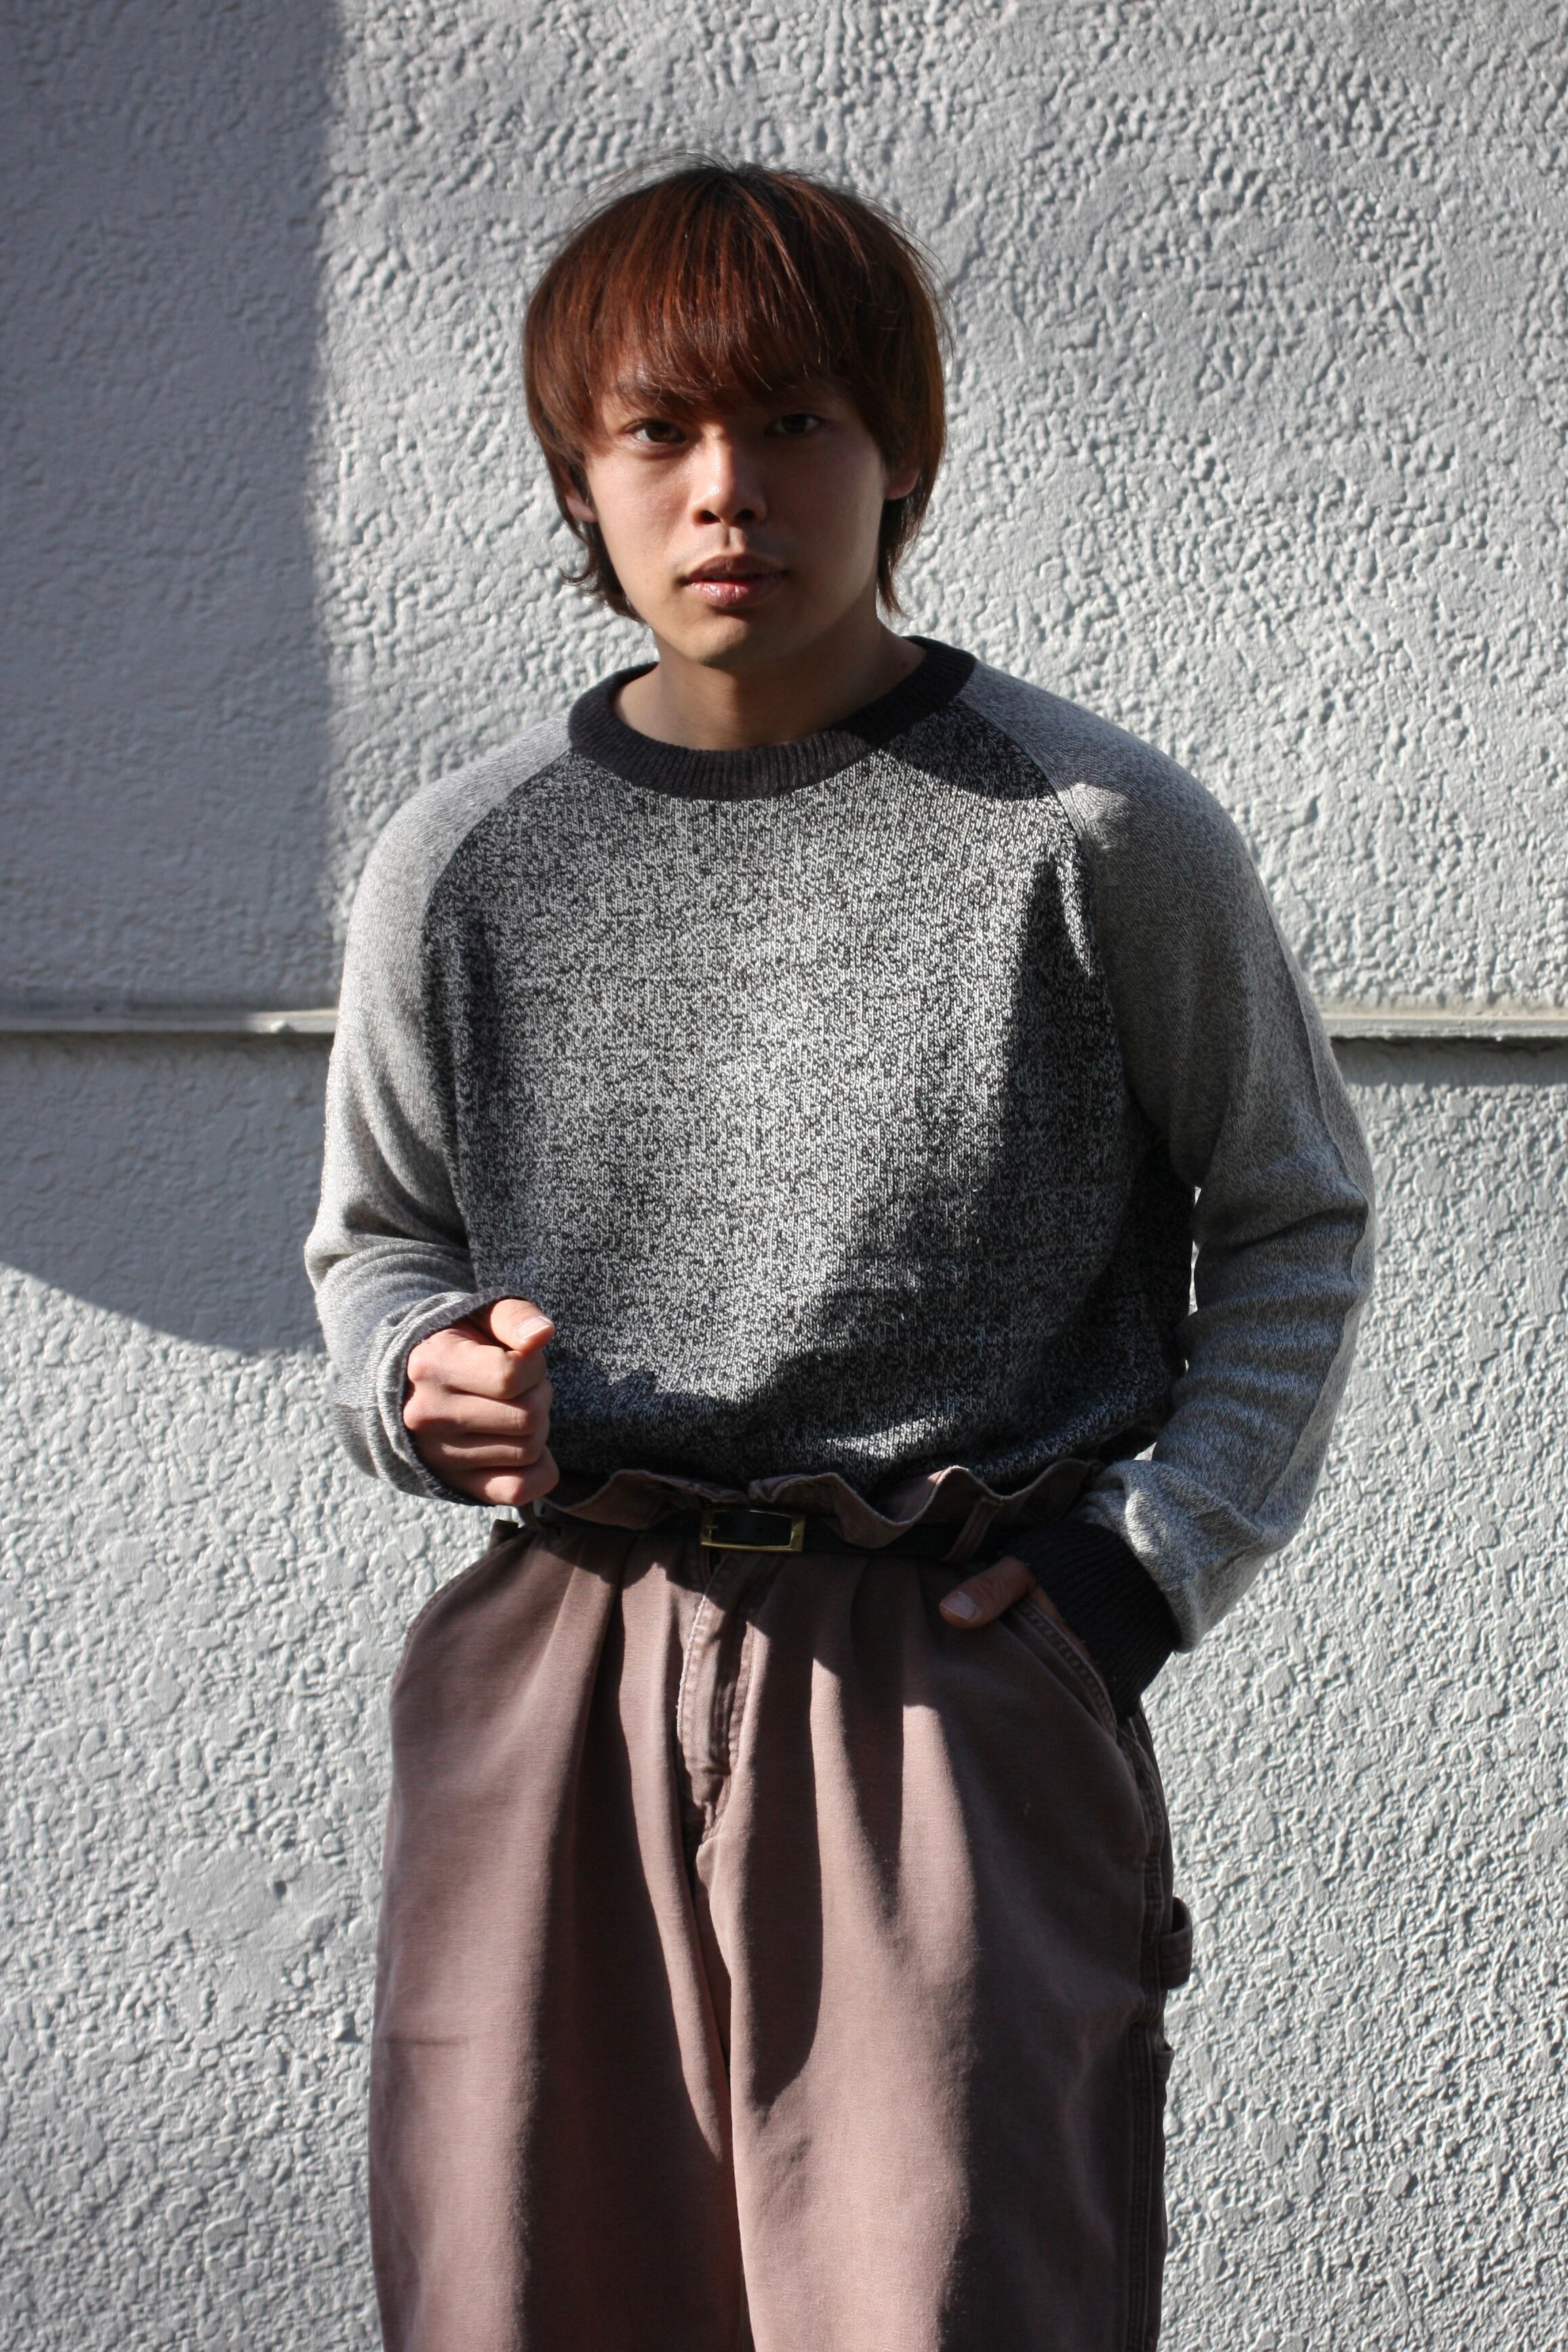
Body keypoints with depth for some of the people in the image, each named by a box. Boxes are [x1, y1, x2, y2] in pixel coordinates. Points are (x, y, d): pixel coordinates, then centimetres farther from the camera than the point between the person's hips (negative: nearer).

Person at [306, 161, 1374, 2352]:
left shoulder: (1100, 837, -2)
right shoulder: (464, 864, 5)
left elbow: (1297, 1220, 9)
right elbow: (377, 1240, 19)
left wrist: (1156, 1551, -3)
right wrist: (422, 1378, -3)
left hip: (955, 1685, -3)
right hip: (551, 1690, 3)